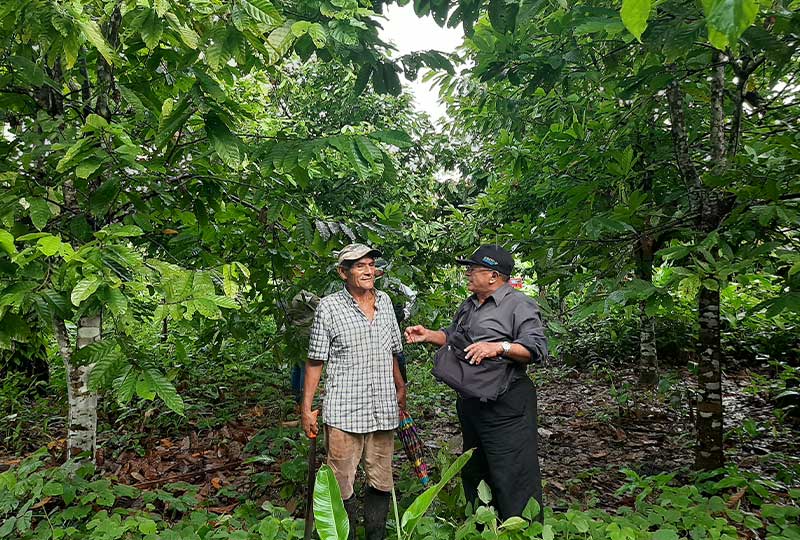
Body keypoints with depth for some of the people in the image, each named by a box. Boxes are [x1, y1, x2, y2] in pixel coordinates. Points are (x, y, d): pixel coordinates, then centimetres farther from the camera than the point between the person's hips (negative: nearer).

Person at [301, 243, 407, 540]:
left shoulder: (385, 301, 9)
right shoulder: (328, 307, -5)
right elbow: (315, 362, -3)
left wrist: (400, 388, 24)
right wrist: (307, 409, -5)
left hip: (384, 411, 4)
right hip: (343, 413, -4)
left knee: (381, 482, 13)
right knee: (342, 484, 3)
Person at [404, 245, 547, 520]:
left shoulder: (519, 304, -10)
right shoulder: (468, 306, 16)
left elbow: (537, 348, -18)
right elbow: (452, 336, 29)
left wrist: (499, 347, -30)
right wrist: (428, 335, 12)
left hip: (505, 405, -9)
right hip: (470, 402, 9)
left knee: (513, 477, -6)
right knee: (473, 472, 21)